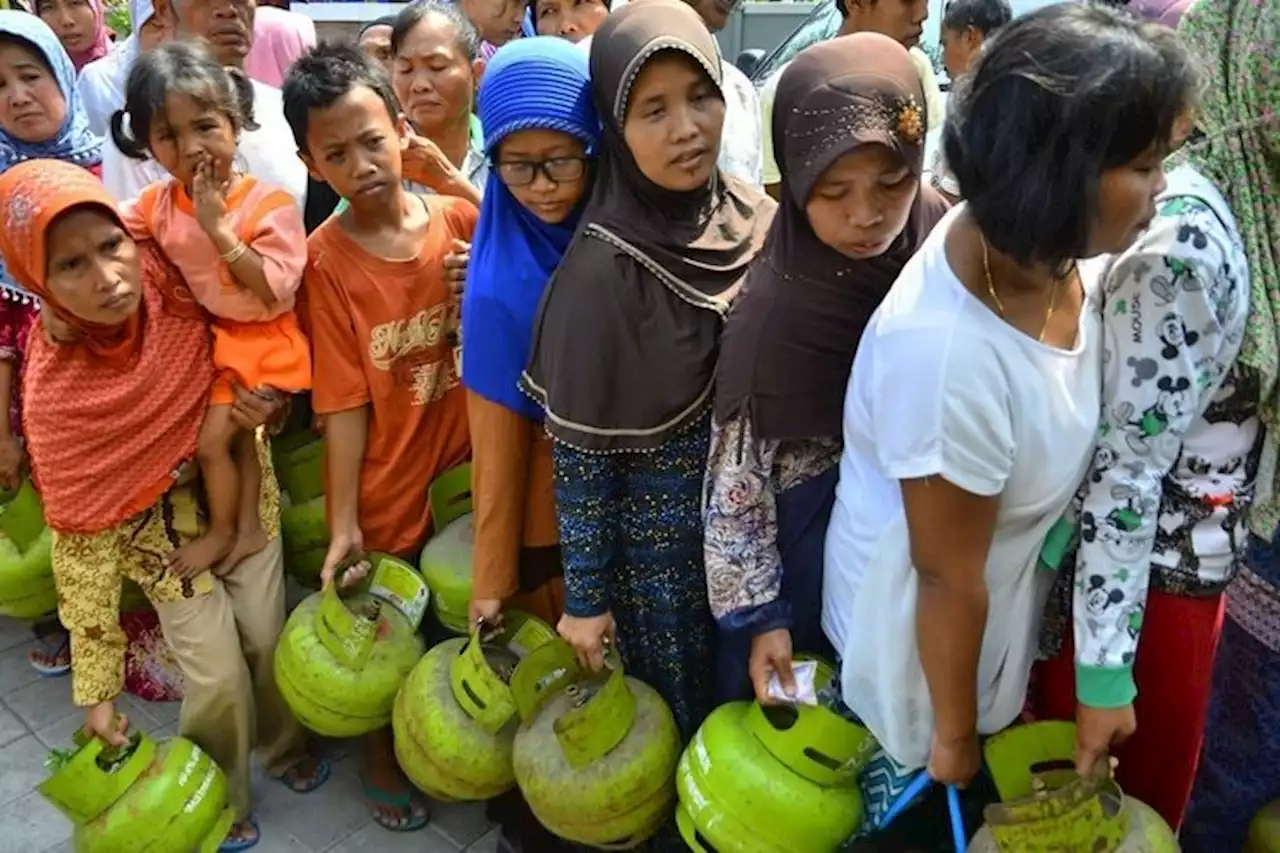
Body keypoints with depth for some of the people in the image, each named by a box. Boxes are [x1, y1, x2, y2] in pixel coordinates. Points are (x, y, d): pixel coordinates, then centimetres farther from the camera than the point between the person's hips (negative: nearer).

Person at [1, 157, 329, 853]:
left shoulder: (176, 286, -23)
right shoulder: (56, 390, -27)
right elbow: (83, 540, -20)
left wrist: (262, 395, -23)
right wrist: (96, 686, -15)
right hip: (163, 538, -3)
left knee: (268, 643, 15)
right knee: (219, 682, 3)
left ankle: (286, 748, 47)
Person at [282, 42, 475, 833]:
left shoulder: (462, 219, -7)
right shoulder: (326, 260, -14)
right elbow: (345, 402, -13)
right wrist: (344, 523, -12)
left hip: (468, 462, 3)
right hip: (387, 484, -2)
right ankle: (383, 752, 43)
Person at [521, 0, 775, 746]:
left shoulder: (756, 215, -6)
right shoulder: (602, 270, -22)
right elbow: (579, 454, -16)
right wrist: (585, 596, -10)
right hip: (659, 538, -5)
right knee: (686, 721, 17)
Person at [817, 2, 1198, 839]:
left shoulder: (1044, 241, -17)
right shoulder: (951, 359, -40)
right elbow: (948, 581, -25)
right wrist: (953, 736, -9)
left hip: (1011, 590, 7)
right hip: (920, 622, -6)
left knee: (985, 799, 33)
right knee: (916, 812, 26)